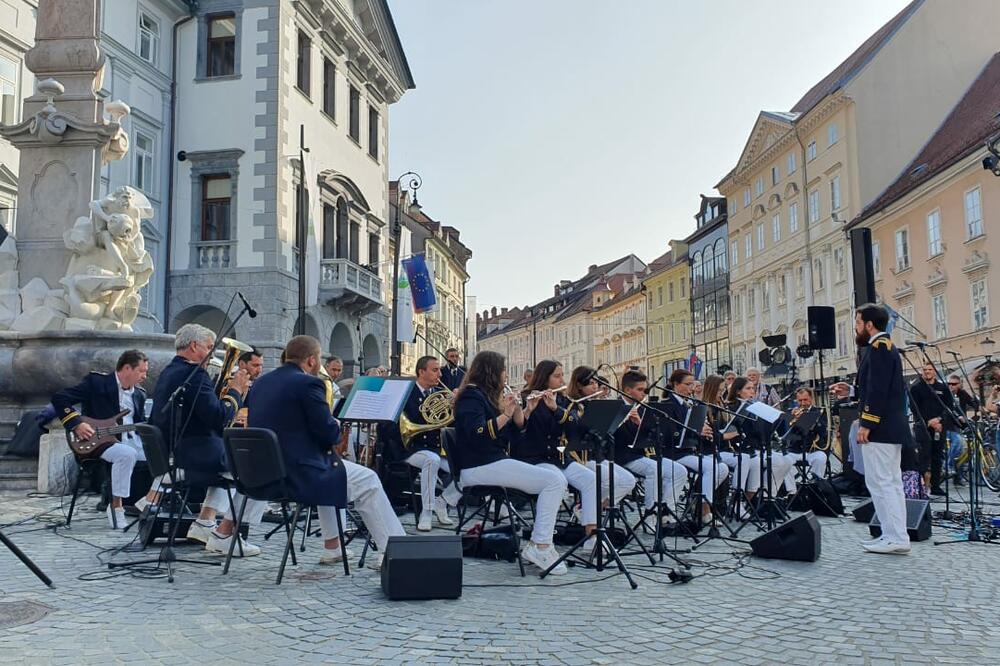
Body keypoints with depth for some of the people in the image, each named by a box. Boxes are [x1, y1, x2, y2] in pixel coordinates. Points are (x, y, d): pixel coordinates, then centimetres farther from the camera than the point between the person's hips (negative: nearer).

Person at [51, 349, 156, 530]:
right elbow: (59, 398, -9)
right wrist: (76, 423, -18)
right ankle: (116, 507, -22)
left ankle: (149, 501, -4)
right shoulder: (96, 382, -5)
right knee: (127, 454, -37)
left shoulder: (139, 394, 15)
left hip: (131, 440, 6)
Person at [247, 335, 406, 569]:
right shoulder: (308, 383, -14)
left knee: (329, 469, 34)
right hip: (297, 476, -8)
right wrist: (336, 425, 8)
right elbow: (329, 434, -15)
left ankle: (332, 547, 37)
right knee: (368, 481, 8)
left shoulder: (260, 383, 10)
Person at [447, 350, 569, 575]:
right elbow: (477, 434, -22)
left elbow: (515, 431, 19)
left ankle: (540, 543, 0)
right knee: (555, 481, -19)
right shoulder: (471, 395, -6)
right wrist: (505, 415, -23)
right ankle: (540, 546, -19)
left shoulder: (488, 396, 22)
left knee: (556, 481, 5)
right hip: (479, 466, -10)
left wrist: (517, 409, 4)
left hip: (494, 461, 10)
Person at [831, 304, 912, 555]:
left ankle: (896, 538, -4)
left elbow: (878, 389, -21)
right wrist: (851, 390, 19)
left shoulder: (878, 346, -14)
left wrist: (866, 424, -21)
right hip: (891, 428, 11)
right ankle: (895, 536, 16)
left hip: (879, 428, -11)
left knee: (880, 483, -7)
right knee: (891, 483, 12)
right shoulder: (887, 346, 17)